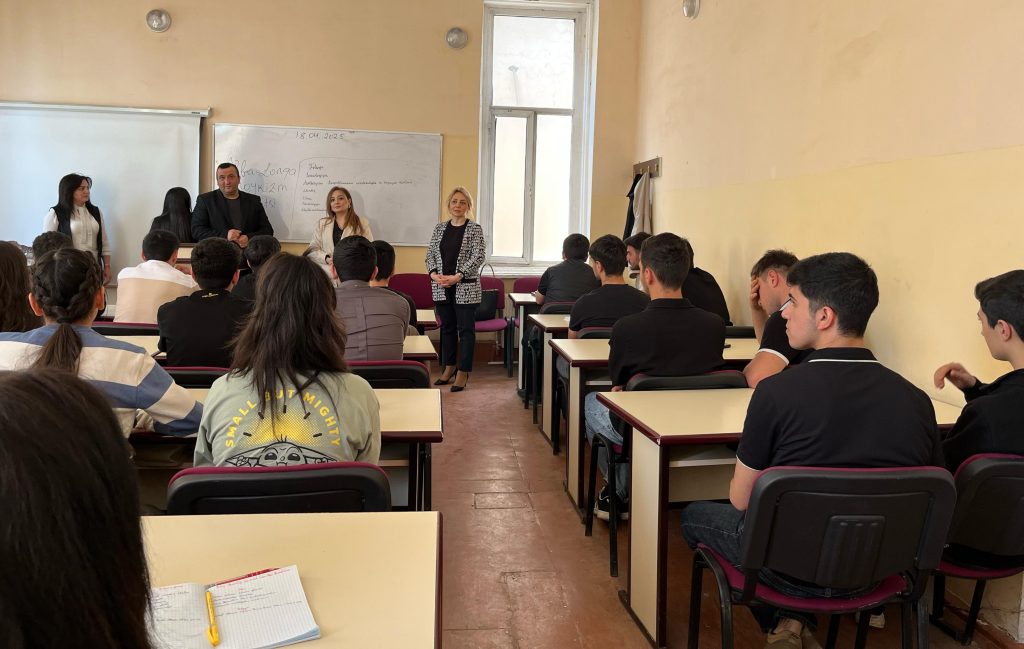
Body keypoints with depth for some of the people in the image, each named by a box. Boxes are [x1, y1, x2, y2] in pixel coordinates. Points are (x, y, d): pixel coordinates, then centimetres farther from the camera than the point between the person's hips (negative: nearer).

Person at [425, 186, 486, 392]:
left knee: (466, 329, 0)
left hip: (465, 288, -4)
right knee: (447, 327, 13)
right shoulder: (439, 228, 10)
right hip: (441, 287, 5)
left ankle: (463, 372, 6)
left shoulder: (475, 229, -3)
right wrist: (433, 273, -8)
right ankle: (448, 367, 24)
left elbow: (479, 257, -11)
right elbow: (430, 254, 11)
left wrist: (457, 276, -19)